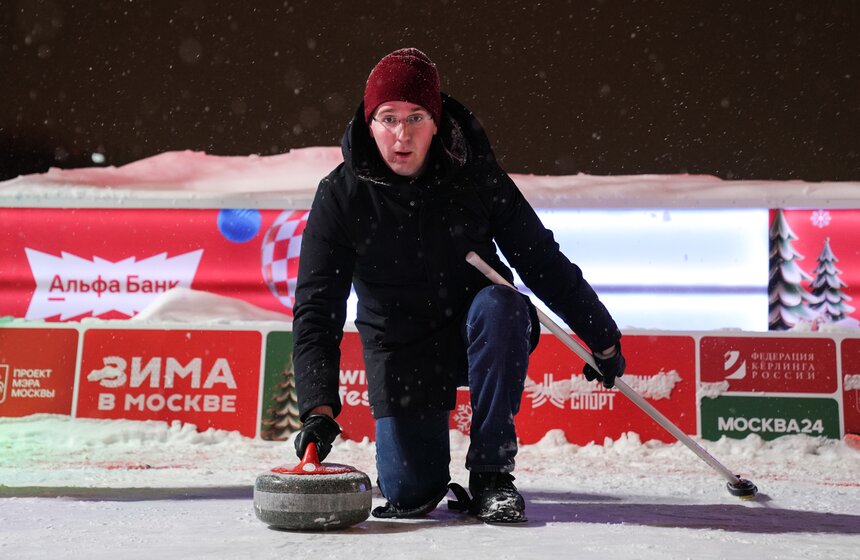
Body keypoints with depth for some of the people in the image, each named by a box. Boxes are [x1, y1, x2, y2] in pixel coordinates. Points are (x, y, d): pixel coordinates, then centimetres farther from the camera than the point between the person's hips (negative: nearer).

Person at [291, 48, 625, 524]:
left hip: (482, 337, 1)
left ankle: (490, 471, -19)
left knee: (499, 303, -35)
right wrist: (319, 409, -26)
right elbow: (316, 310, -15)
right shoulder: (340, 197, -13)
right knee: (408, 495, -13)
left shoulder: (475, 176, -12)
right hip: (401, 353, 0)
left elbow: (542, 260, -4)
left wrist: (602, 337, -2)